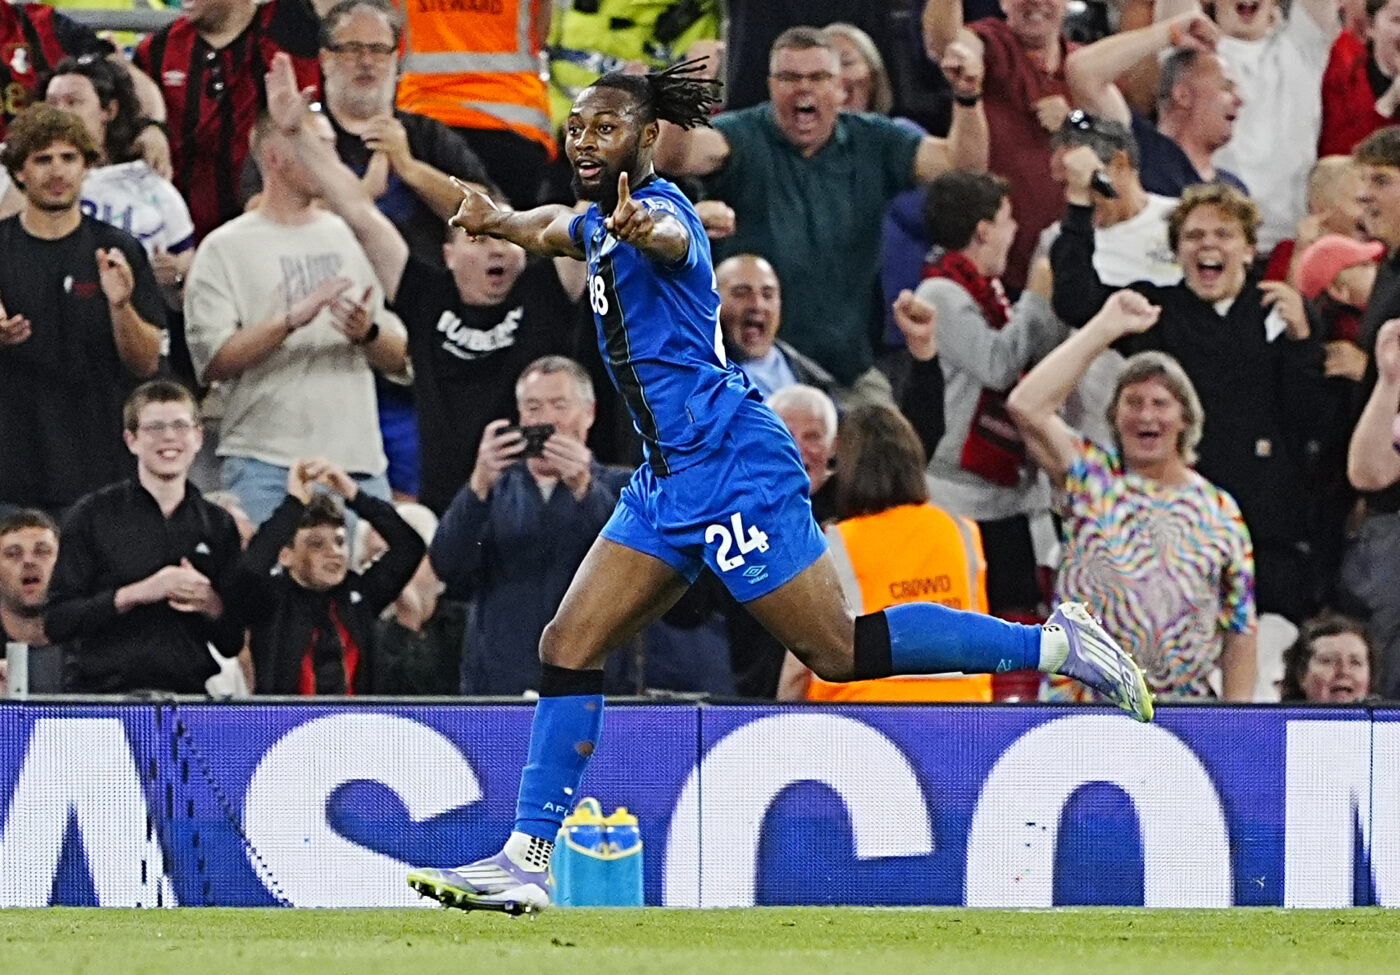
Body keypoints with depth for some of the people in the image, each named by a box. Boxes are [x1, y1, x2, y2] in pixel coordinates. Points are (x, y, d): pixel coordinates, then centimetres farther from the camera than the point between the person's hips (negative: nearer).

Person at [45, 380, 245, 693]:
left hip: (190, 696, 3)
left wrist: (212, 606, -2)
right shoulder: (94, 515, 7)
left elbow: (233, 644, 19)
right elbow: (56, 620, -1)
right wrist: (137, 594, -10)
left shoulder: (218, 524, 16)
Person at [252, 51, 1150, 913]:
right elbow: (555, 226, 39)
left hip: (728, 468, -9)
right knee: (569, 650, 2)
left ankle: (1051, 643, 0)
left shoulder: (659, 207, -12)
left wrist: (639, 230, -62)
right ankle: (528, 861, 2)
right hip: (669, 481, 9)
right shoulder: (603, 224, 15)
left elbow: (671, 238, -37)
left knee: (840, 652, -10)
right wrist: (500, 221, 16)